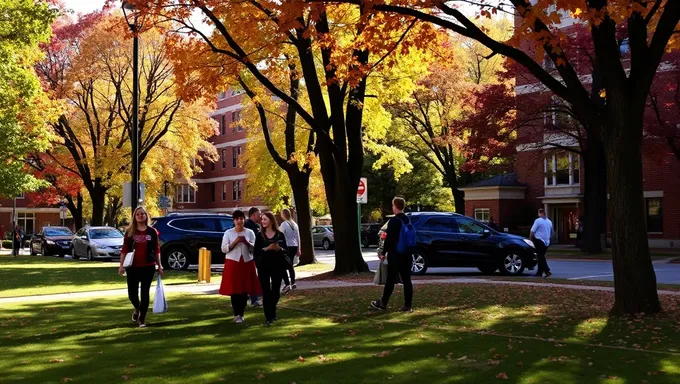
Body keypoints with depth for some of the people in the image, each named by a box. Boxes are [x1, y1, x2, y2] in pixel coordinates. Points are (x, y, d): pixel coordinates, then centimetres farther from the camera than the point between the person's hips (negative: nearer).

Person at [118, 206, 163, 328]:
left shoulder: (152, 232, 4)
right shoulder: (130, 231, 3)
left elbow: (157, 250, 7)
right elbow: (124, 249, 2)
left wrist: (159, 266, 6)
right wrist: (121, 265, -5)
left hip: (148, 267, 0)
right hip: (133, 267, 0)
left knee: (145, 293, 1)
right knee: (132, 293, 4)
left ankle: (142, 319, 12)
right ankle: (137, 308, 37)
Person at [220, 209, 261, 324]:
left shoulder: (250, 232, 6)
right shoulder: (228, 233, 3)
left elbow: (254, 249, 3)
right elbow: (224, 249, -2)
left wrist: (246, 242, -14)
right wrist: (235, 242, -14)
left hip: (247, 263, 1)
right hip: (233, 263, -1)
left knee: (245, 290, 3)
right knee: (234, 290, -3)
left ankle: (241, 313, 15)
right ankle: (236, 314, 7)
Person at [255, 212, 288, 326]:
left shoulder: (280, 235, 1)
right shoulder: (260, 235, 2)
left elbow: (285, 250, 2)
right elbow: (256, 252, -3)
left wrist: (279, 248, -18)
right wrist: (266, 248, -19)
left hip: (277, 265, 1)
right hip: (264, 266, -1)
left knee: (276, 291, 8)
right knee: (266, 291, -4)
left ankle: (272, 312, 31)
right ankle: (268, 317, -1)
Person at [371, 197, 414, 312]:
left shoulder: (394, 221, -13)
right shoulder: (408, 220, 10)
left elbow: (389, 239, -13)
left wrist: (383, 253, -4)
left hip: (395, 255, -6)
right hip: (407, 254, 7)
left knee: (390, 279, 1)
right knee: (406, 280, 5)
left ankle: (383, 303, 10)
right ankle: (408, 305, 4)